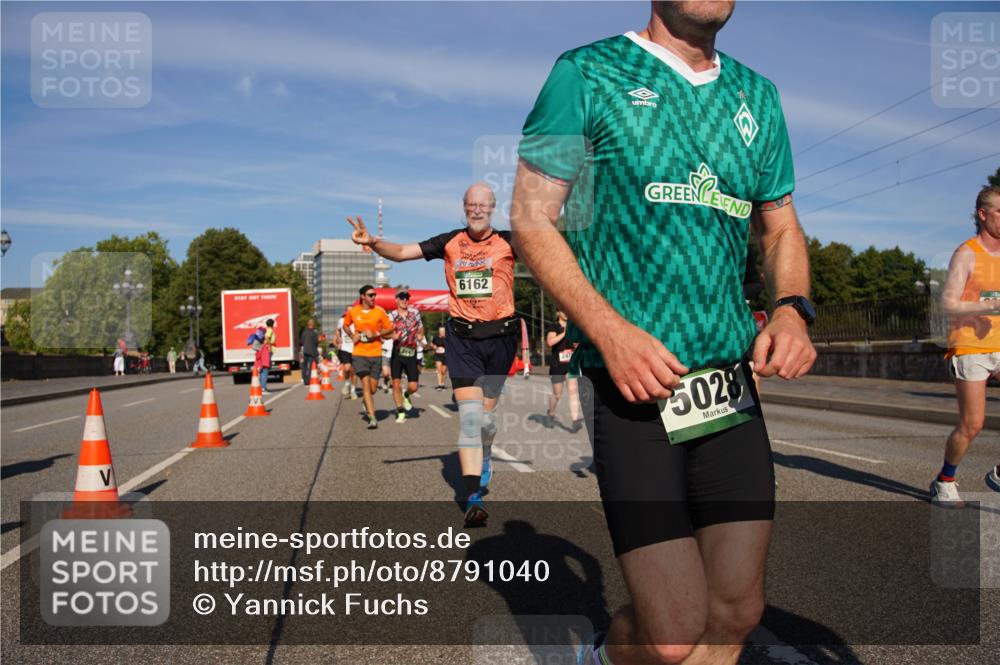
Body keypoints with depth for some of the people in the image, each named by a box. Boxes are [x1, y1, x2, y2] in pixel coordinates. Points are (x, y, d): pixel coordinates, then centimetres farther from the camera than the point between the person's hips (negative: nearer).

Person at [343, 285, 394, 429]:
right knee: (366, 384, -11)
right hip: (359, 353, -1)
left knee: (373, 388, 5)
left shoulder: (380, 312, -1)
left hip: (376, 353, 1)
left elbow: (390, 329, 4)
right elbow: (345, 325, 20)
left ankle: (366, 400, 41)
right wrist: (352, 336, 4)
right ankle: (372, 418, -11)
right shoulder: (353, 312, 2)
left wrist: (376, 334, -11)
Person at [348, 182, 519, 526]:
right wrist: (372, 242, -15)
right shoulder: (450, 242, 3)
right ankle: (473, 496, -10)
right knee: (469, 415, -9)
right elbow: (403, 252, 2)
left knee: (486, 413, 11)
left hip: (500, 336, 0)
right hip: (462, 338, 0)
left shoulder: (508, 241, -1)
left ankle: (484, 458, 44)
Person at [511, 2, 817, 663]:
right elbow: (531, 219, -2)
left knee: (737, 612, 6)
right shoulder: (587, 73, 1)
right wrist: (610, 331, -16)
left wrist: (793, 309, 0)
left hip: (733, 383, 6)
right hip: (633, 386, -5)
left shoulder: (758, 96, 16)